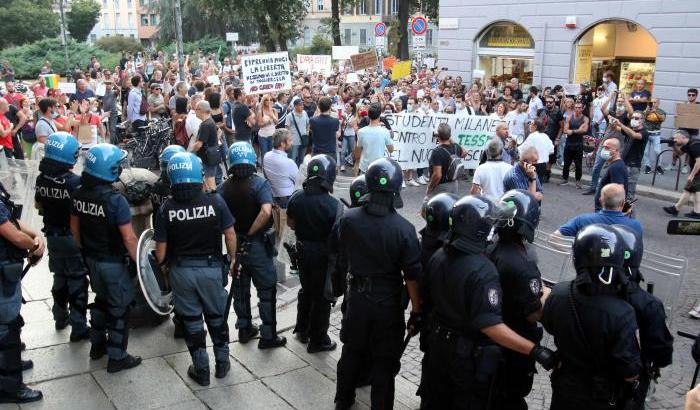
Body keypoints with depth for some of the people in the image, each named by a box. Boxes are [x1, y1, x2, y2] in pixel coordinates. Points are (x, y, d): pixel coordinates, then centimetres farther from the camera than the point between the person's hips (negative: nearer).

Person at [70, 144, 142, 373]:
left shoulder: (79, 194, -4)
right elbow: (129, 238, -23)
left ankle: (97, 345, 37)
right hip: (113, 263, -7)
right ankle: (117, 358, 13)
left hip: (91, 259, 7)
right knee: (119, 308, 6)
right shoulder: (115, 200, -25)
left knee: (101, 300, 25)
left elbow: (75, 228, 8)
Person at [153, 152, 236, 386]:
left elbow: (161, 250, -7)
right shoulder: (215, 201, -13)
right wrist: (232, 258, 10)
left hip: (181, 270, 0)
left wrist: (163, 265, 13)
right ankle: (222, 363, 30)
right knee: (217, 317, 18)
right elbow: (230, 235, -6)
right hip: (211, 268, 0)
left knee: (191, 321, 13)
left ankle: (201, 371, 22)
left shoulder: (166, 209, -12)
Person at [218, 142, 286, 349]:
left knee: (240, 289, 18)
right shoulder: (259, 183, -15)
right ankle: (268, 336, 9)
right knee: (267, 291, 5)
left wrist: (235, 233, 8)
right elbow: (266, 211, -30)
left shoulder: (224, 188, -2)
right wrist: (251, 232, -18)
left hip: (234, 244, 5)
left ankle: (244, 329, 29)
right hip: (257, 245, -5)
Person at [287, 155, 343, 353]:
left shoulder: (297, 197, -9)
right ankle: (317, 340, 22)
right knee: (322, 297, 11)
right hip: (323, 255, -5)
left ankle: (302, 330, 40)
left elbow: (290, 222, 5)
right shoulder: (334, 205, -25)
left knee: (306, 290, 25)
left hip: (303, 251, 5)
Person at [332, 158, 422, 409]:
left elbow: (337, 252, 6)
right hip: (388, 303, -4)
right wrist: (416, 311, -5)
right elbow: (412, 275, -15)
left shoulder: (349, 219, -11)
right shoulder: (404, 228, -20)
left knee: (352, 352, 23)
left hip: (357, 298, 4)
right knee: (384, 361, 11)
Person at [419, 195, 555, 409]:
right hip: (470, 353, -6)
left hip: (438, 341, 6)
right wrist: (535, 350, -36)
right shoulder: (482, 271, -30)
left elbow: (427, 300, 5)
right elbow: (490, 325, -35)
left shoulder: (438, 257, -7)